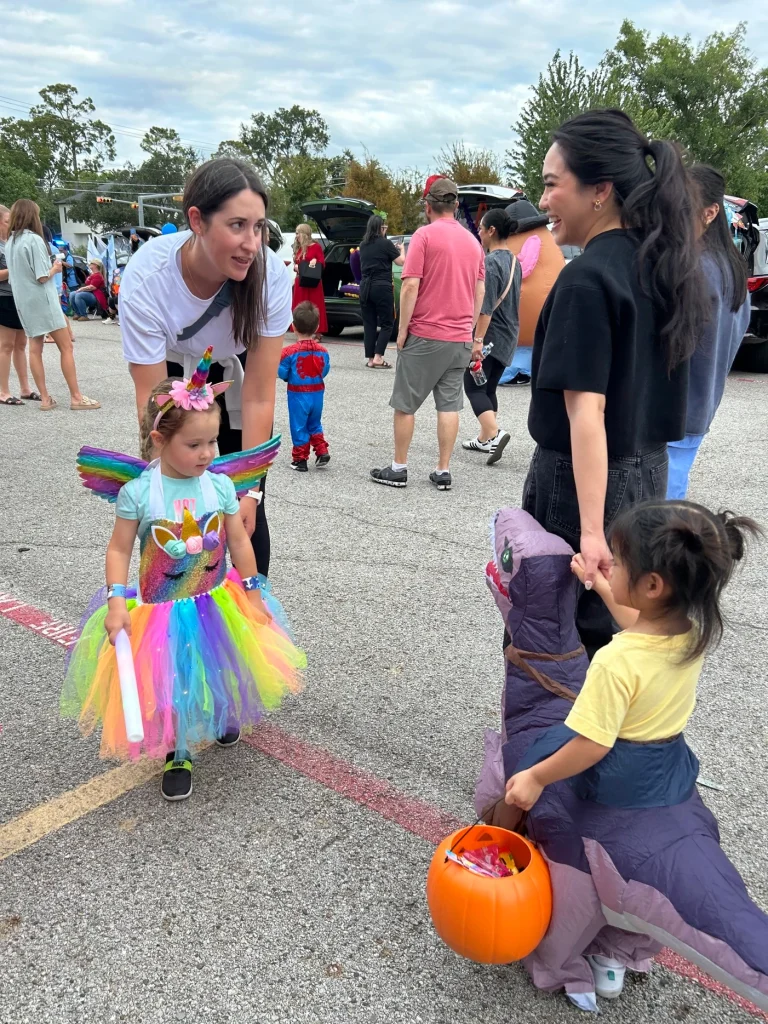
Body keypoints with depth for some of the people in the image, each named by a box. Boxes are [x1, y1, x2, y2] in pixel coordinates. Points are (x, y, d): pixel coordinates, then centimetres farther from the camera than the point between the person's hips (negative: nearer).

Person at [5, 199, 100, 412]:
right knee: (66, 347, -3)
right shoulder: (34, 240, -15)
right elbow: (43, 277, -18)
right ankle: (76, 397, -4)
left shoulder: (10, 242, 10)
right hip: (42, 300, -8)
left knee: (35, 349, 6)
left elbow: (18, 274, 17)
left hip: (24, 302, 8)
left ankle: (45, 399, 7)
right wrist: (55, 269, 1)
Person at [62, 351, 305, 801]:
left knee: (220, 672, 20)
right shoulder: (138, 492, -18)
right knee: (168, 685, 10)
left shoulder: (220, 486, -11)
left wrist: (253, 594, 2)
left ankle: (222, 717, 53)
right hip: (158, 610, -2)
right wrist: (116, 604, -16)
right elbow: (120, 550, -10)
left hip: (216, 603, 3)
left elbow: (239, 542, -2)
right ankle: (178, 754, 34)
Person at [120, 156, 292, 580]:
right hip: (172, 374, 0)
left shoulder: (270, 275, -31)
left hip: (237, 374, 1)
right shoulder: (145, 278, -34)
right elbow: (154, 404, -31)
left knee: (244, 511, -5)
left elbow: (257, 396, -26)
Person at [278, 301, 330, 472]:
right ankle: (322, 453, 14)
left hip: (298, 394, -3)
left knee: (299, 427, 7)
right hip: (317, 393, 4)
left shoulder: (289, 352, -16)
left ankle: (300, 460, 12)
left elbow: (282, 373, -11)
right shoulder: (322, 351, -5)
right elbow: (325, 371, 4)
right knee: (315, 424, 22)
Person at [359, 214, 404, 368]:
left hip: (365, 287, 6)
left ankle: (370, 359, 8)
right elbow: (401, 262, 1)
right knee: (386, 323, 2)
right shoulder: (385, 243, -7)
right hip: (382, 287, -6)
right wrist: (401, 250, 20)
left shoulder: (363, 245, 11)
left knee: (369, 324, 8)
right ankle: (378, 358, -7)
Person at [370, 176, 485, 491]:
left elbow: (410, 286, -14)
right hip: (461, 338, 5)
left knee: (405, 404, 6)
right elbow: (480, 291, 13)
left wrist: (402, 329, -7)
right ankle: (443, 471, 9)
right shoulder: (473, 241, 10)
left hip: (424, 334, -5)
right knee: (449, 405, 7)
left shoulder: (425, 235, -8)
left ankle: (398, 469, 11)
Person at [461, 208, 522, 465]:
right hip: (508, 336, 9)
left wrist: (477, 340, -24)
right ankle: (484, 439, 20)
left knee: (473, 387, -6)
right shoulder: (514, 261, 13)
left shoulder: (491, 262, -16)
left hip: (490, 336, -9)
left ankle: (494, 434, -21)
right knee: (489, 388, 15)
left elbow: (485, 306, -22)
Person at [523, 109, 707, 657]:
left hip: (583, 479, -8)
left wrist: (591, 530, -25)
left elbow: (586, 409, -24)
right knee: (612, 627, 20)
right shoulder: (660, 264, 8)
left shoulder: (587, 279, -18)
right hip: (647, 469, 8)